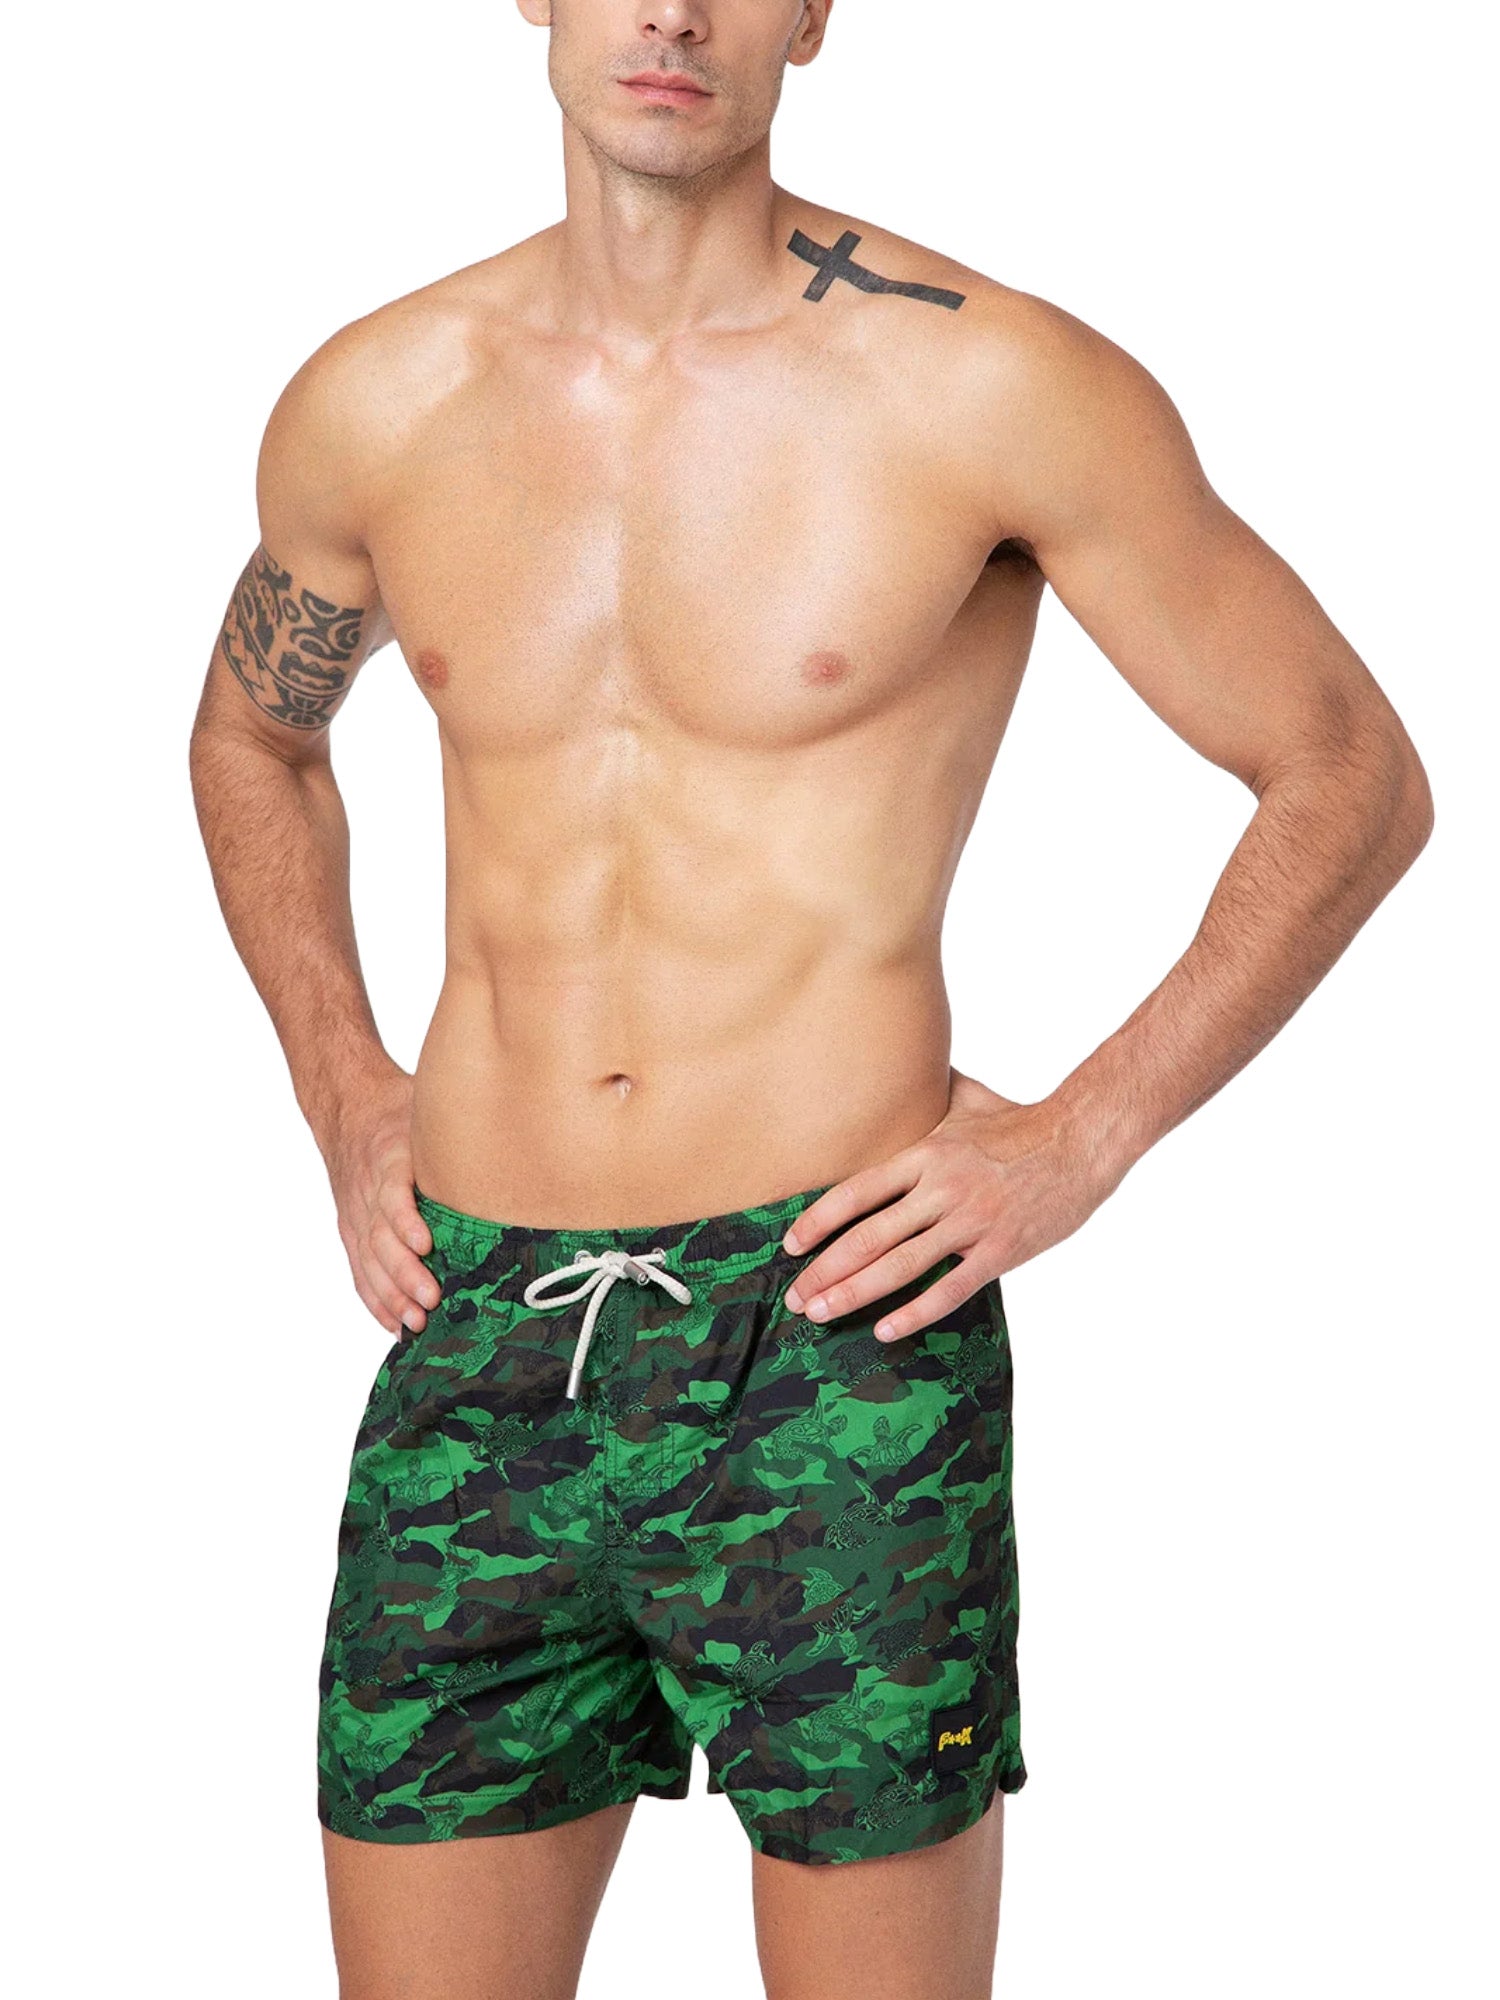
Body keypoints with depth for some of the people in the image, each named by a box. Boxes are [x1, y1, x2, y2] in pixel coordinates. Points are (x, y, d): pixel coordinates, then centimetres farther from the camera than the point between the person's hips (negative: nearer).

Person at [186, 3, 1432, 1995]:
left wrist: (1081, 1140, -5)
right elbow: (251, 732, 26)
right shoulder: (372, 406, 6)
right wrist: (344, 1096, 13)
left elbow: (1356, 779, 2)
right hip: (478, 1346, 4)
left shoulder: (992, 385, -6)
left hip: (835, 1348, -3)